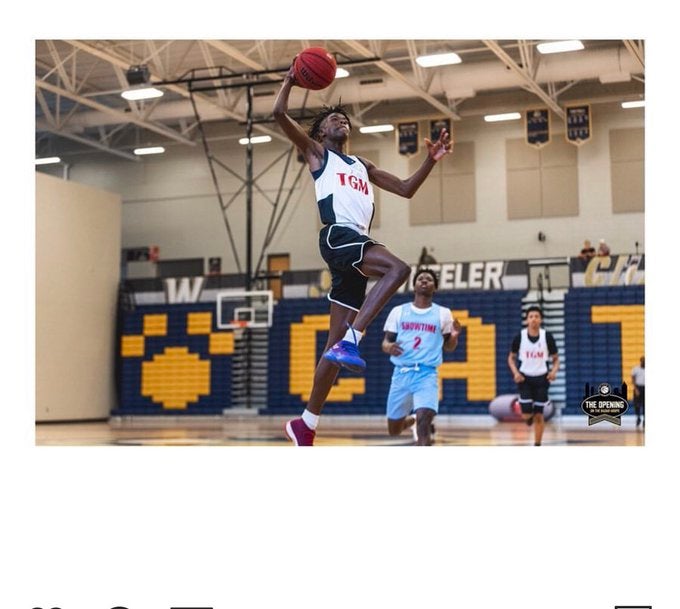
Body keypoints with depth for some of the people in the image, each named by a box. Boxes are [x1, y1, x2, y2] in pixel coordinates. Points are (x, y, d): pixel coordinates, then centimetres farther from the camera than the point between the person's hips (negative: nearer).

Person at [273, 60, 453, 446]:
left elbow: (406, 189, 31)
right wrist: (291, 79, 15)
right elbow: (280, 114, 5)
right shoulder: (316, 152, 16)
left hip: (360, 243, 6)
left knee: (338, 344, 3)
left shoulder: (362, 165, 33)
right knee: (398, 268, -33)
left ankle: (306, 424, 9)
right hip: (338, 237, -6)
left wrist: (431, 161, 20)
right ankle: (352, 339, -34)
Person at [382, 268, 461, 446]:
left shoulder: (443, 313, 6)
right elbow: (385, 342, 9)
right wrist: (389, 347, -15)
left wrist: (455, 336, -10)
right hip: (401, 373, 2)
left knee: (424, 419, -24)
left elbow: (448, 347, 13)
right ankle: (411, 420, 44)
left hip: (427, 374, -2)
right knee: (394, 430, 9)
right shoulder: (398, 311, 8)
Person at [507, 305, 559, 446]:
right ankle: (530, 416, 30)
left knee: (539, 415, 0)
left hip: (541, 378, 0)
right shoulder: (520, 337, -7)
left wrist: (554, 371, -18)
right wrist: (515, 372, -12)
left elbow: (556, 359, 2)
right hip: (525, 378, 0)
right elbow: (511, 357, 5)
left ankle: (537, 445, 14)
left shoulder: (547, 337, -7)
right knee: (526, 415, -9)